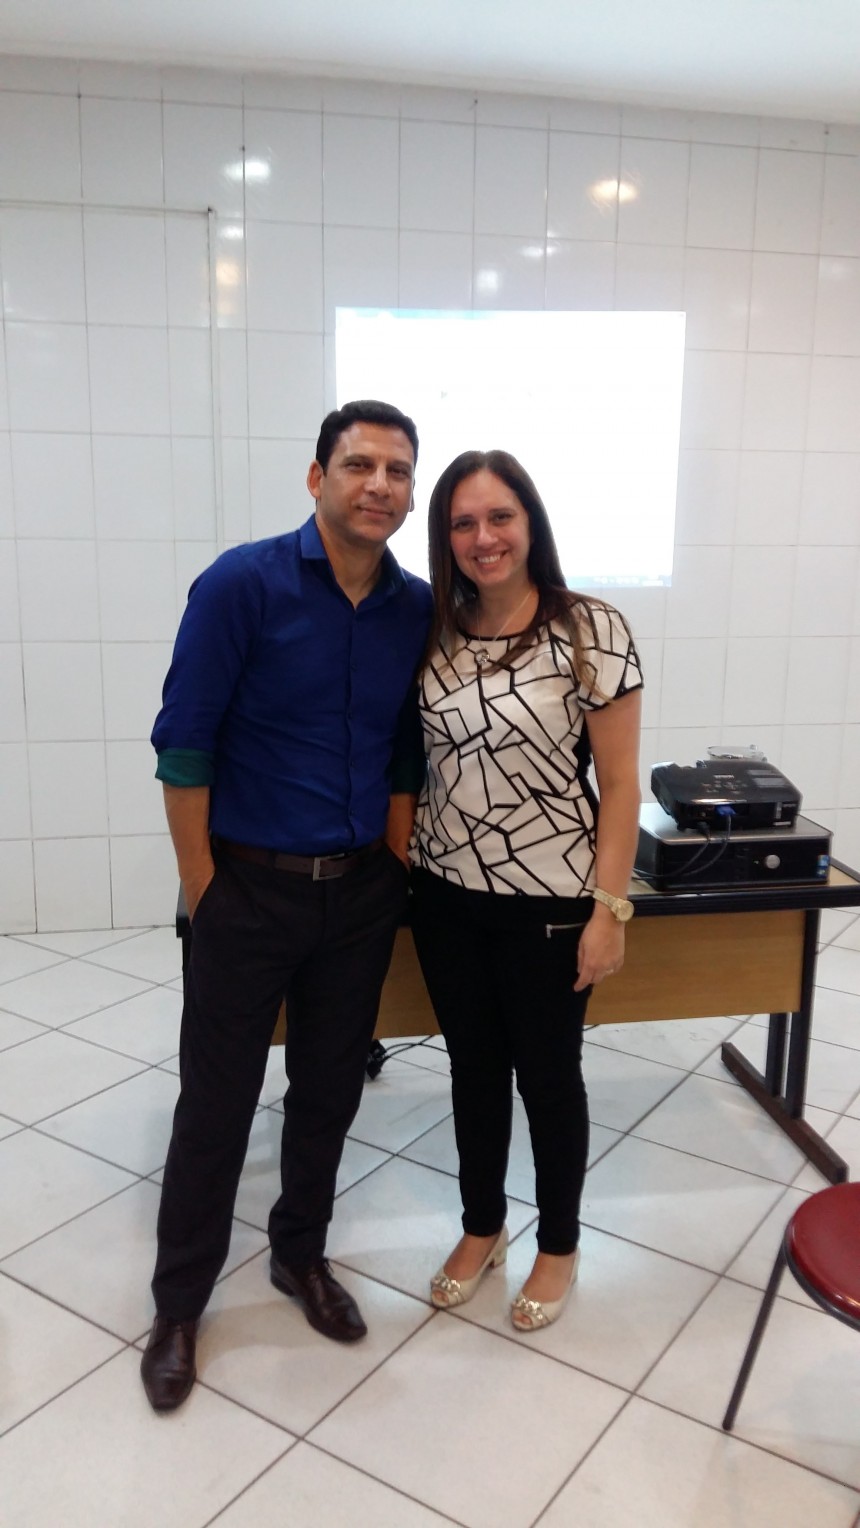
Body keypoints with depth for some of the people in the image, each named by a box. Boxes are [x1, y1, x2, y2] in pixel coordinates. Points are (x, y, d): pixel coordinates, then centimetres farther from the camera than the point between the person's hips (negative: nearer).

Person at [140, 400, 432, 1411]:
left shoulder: (418, 610, 0)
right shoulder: (243, 583, -13)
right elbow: (184, 744, -11)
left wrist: (397, 861, 5)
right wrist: (201, 885, -9)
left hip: (360, 891, 4)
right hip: (251, 886, -4)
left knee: (330, 1089, 17)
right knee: (216, 1101, 9)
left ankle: (301, 1254, 41)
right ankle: (179, 1304, 30)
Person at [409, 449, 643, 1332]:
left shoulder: (591, 630, -11)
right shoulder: (432, 635, 1)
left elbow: (619, 784, -10)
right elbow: (419, 762, 8)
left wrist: (609, 908, -12)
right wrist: (400, 865, 1)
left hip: (549, 897, -4)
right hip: (447, 894, 4)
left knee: (547, 1074, 13)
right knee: (474, 1068, 19)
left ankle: (558, 1246, 37)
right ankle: (482, 1228, 41)